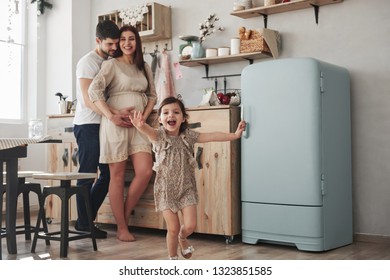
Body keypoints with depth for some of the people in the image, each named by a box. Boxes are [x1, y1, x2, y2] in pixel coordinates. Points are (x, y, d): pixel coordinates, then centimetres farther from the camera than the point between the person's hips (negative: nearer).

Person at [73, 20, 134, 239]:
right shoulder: (88, 62, -8)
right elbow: (88, 99, -17)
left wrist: (120, 113, -3)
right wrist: (114, 115, -27)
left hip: (104, 126, 8)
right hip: (88, 125, -8)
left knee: (108, 174, 8)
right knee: (88, 174, -2)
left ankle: (86, 220, 18)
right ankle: (84, 223, 9)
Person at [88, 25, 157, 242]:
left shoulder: (145, 67, 16)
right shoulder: (111, 64, 0)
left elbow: (152, 95, 19)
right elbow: (95, 90, -12)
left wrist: (144, 116, 2)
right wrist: (110, 116, -18)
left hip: (138, 126, 5)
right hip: (115, 125, -5)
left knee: (146, 171, -8)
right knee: (118, 176, 0)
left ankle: (125, 215, 11)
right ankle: (121, 228, 7)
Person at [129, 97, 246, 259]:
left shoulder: (188, 136, -5)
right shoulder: (159, 136, -13)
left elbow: (212, 136, -9)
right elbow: (150, 131, -35)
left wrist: (234, 135, -19)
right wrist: (141, 126, -59)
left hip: (186, 188, 2)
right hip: (165, 189, -2)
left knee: (190, 226, -4)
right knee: (173, 229, 1)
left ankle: (182, 238, 32)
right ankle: (172, 258, 26)